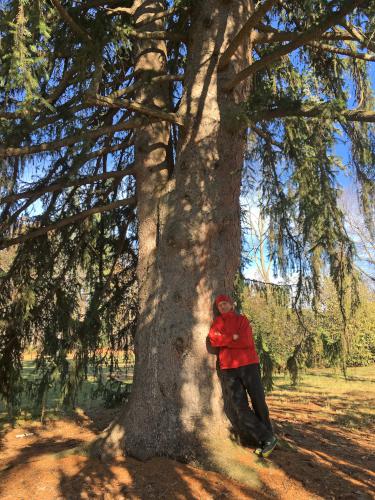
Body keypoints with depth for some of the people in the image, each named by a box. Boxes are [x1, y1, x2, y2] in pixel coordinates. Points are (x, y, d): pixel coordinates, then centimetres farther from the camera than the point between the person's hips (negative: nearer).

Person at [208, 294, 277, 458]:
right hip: (228, 369, 2)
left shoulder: (242, 320, 2)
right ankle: (268, 439, 7)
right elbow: (213, 339, -9)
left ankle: (266, 437, 26)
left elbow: (245, 341, -14)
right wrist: (233, 338, -13)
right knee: (241, 408, -4)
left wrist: (223, 340, -9)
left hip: (248, 365, -2)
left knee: (259, 403, 5)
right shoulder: (217, 322, 11)